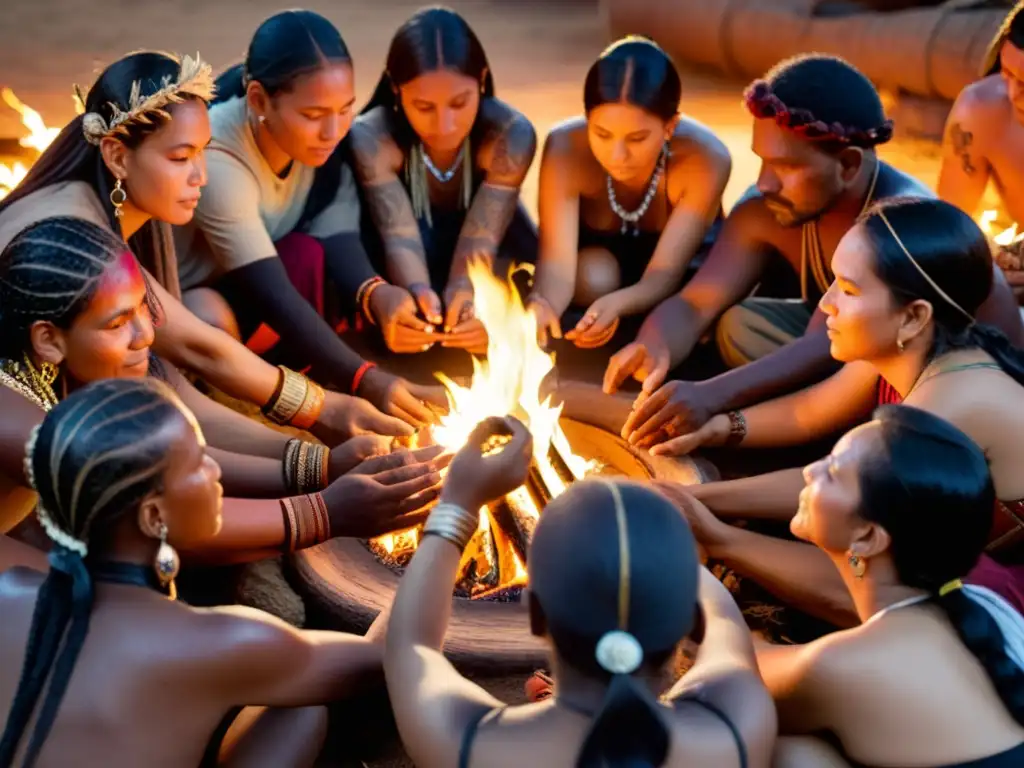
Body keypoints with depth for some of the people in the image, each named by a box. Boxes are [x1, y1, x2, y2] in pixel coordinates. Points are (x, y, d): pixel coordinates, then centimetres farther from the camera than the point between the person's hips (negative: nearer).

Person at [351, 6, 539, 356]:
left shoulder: (510, 134, -30)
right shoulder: (372, 139, -31)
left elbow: (480, 239, -34)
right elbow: (399, 235, -38)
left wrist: (461, 295, -57)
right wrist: (420, 292, -62)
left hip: (492, 258, 2)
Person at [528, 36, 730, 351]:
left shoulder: (705, 158, -34)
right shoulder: (565, 148, -32)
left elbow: (664, 273, -38)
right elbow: (557, 261, -38)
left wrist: (618, 304, -61)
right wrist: (540, 308, -63)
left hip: (683, 258, 1)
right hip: (596, 252, -1)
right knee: (594, 279, -35)